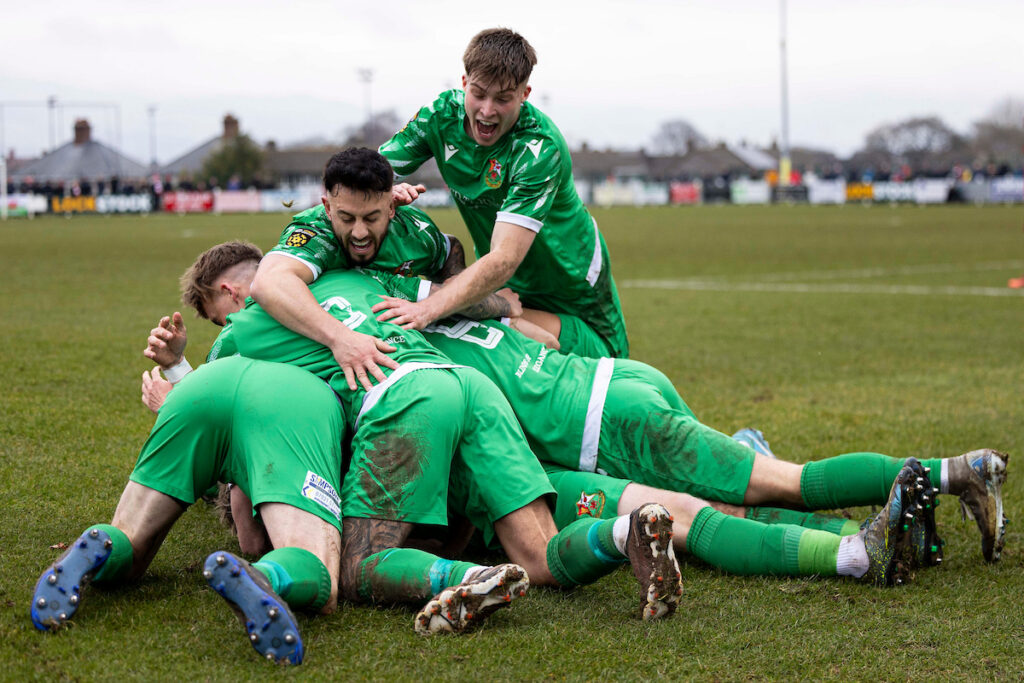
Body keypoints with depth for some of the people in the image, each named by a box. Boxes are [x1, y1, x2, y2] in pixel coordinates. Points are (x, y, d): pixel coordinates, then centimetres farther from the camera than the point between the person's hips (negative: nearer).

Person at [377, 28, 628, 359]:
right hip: (501, 289, 5)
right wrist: (386, 191, -34)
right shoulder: (443, 114, -11)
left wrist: (428, 309, -53)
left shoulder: (541, 148, -29)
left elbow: (504, 260, -39)